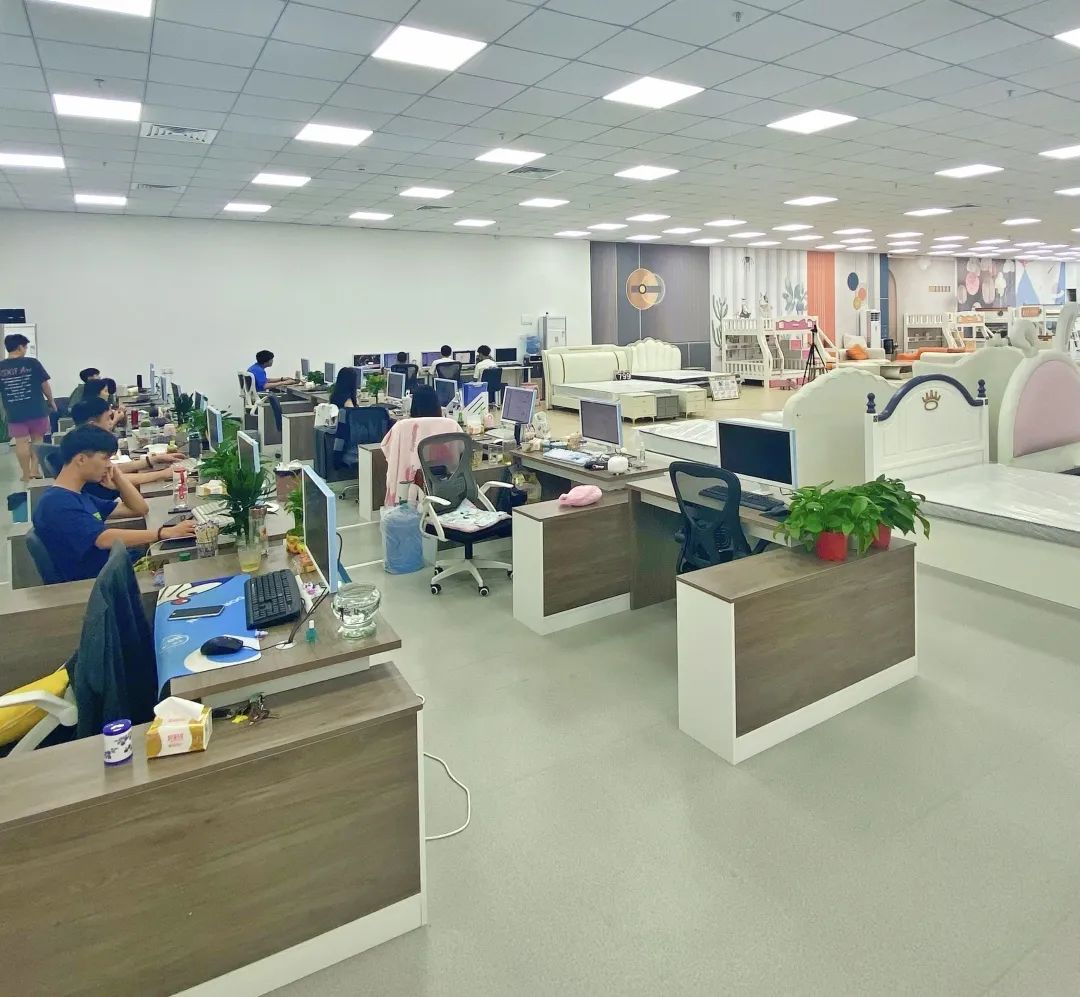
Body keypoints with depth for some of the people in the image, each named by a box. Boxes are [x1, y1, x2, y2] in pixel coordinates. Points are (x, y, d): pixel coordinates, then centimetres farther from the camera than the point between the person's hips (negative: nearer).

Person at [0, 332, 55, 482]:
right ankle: (34, 470, 8)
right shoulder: (32, 363, -8)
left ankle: (26, 475, 12)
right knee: (37, 440, 14)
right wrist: (51, 401, 11)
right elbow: (45, 385, -4)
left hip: (14, 412, 1)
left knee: (21, 442, 7)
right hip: (36, 409, -1)